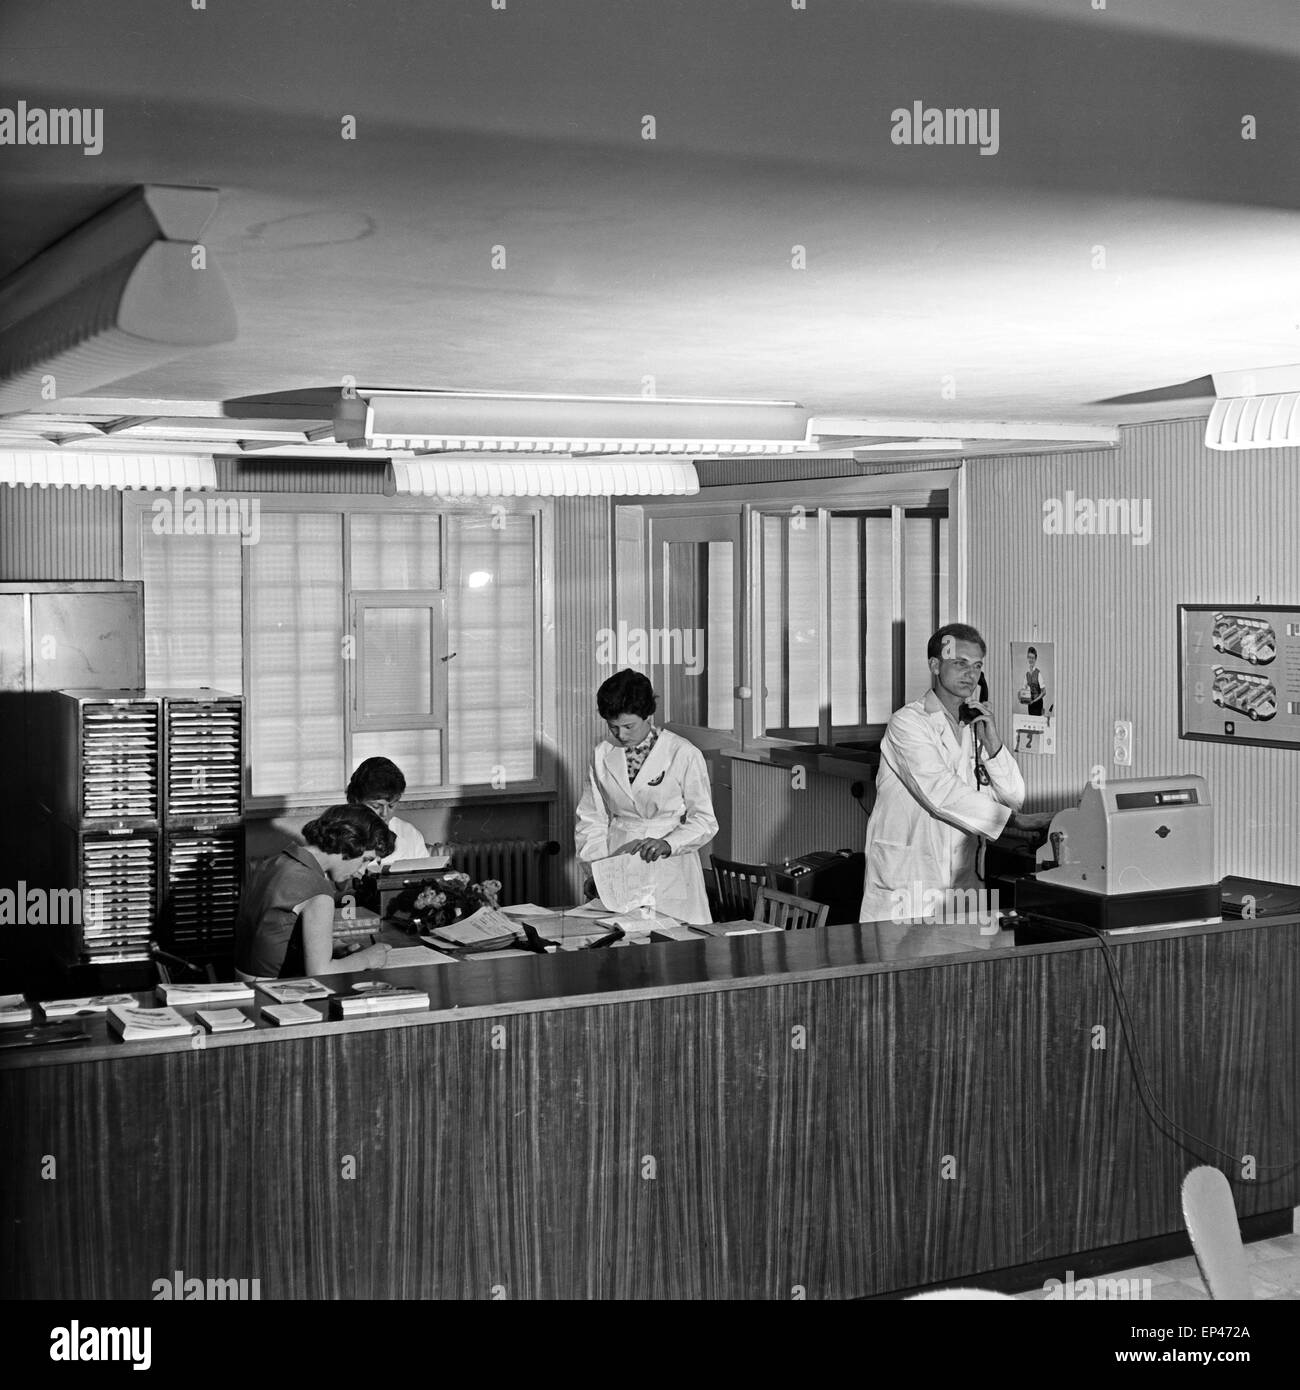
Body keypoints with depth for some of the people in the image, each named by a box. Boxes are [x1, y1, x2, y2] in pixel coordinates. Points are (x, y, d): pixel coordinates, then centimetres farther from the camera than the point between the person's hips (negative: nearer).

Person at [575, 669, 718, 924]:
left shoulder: (684, 754, -4)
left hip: (671, 873, -2)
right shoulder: (602, 755, 8)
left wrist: (667, 843, -19)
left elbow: (704, 822, -2)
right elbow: (591, 820, 11)